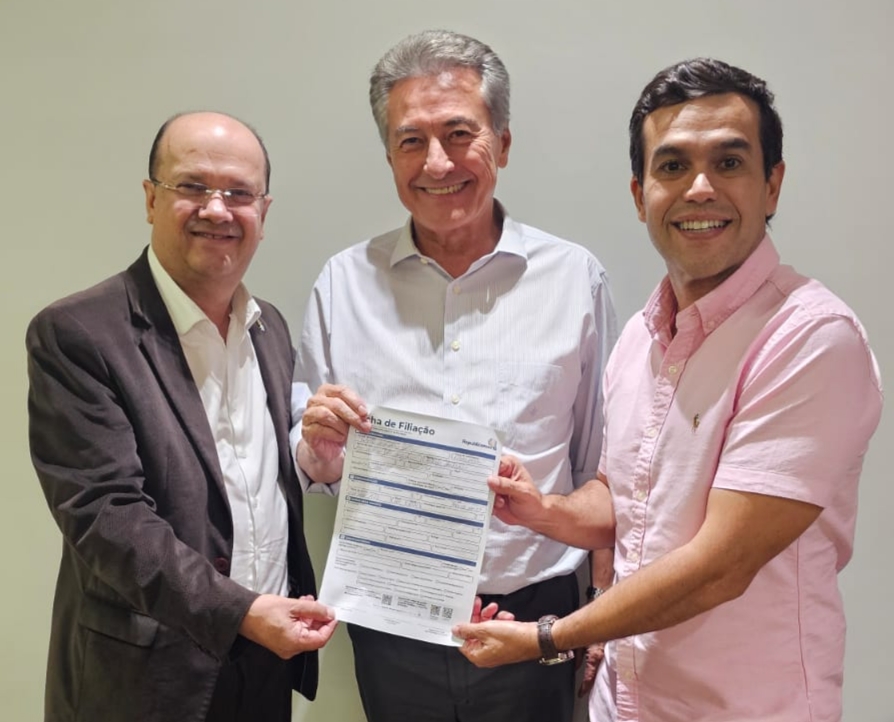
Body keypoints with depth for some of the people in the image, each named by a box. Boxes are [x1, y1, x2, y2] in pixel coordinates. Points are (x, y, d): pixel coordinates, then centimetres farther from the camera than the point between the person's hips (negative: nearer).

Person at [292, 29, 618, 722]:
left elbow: (600, 469, 2)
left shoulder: (575, 277, -4)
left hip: (534, 616, -1)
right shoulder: (343, 284, -1)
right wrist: (318, 444, -15)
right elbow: (311, 467, 6)